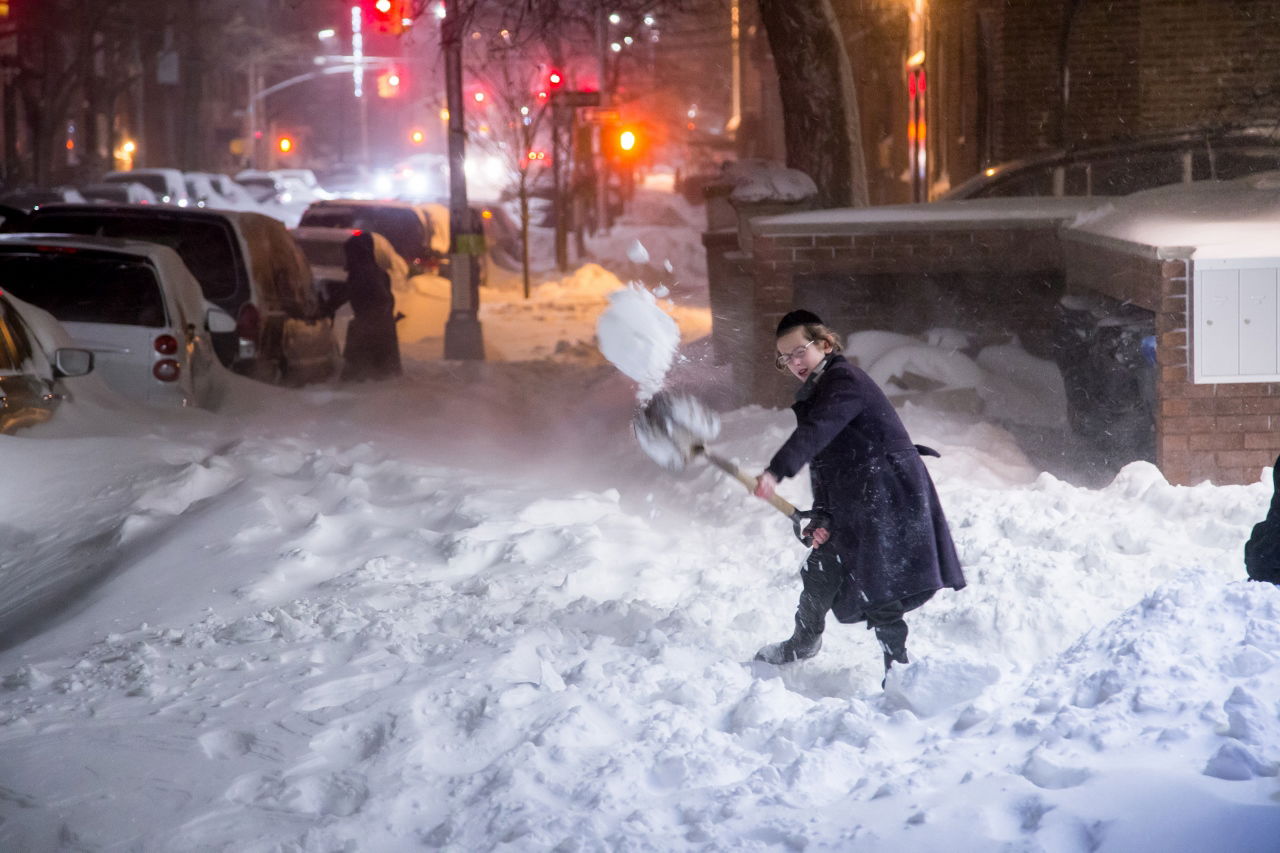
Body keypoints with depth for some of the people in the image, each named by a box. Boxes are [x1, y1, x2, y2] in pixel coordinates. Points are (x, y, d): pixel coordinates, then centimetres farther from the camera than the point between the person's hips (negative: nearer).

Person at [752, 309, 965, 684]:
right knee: (820, 570, 16)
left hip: (887, 495, -10)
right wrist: (821, 516, 0)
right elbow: (821, 458, 15)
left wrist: (776, 471, -45)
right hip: (852, 504, 10)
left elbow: (816, 431, -32)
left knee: (878, 591, -7)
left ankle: (898, 669, 4)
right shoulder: (815, 392, 18)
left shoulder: (845, 381, -13)